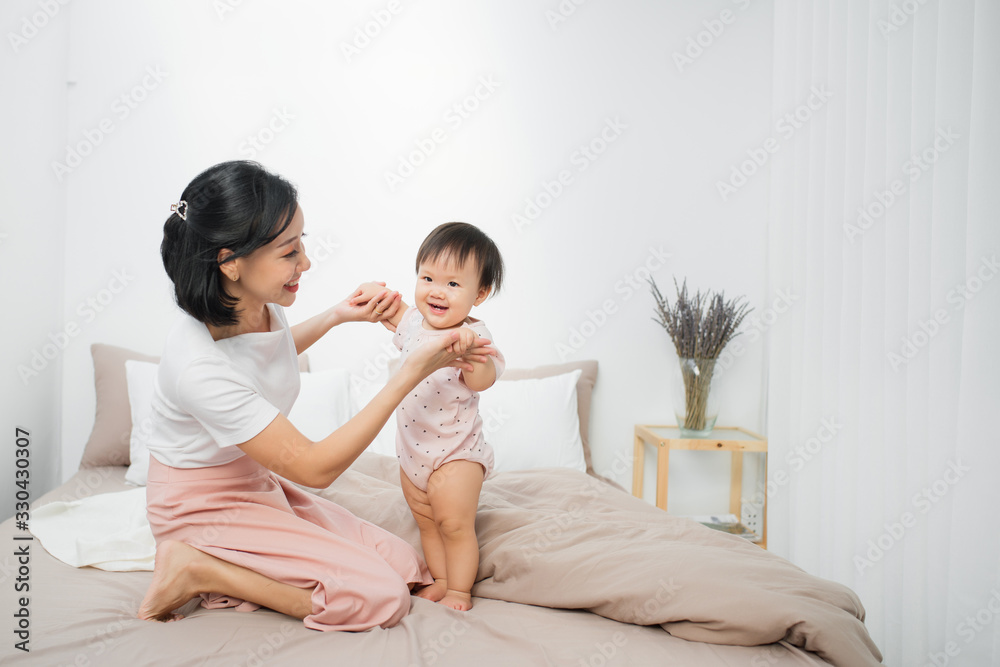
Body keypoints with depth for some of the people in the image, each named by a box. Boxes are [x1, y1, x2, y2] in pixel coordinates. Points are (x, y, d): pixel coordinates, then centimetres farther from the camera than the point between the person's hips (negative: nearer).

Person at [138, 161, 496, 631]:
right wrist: (412, 372, -30)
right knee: (383, 597, -15)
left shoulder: (260, 304, -9)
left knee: (406, 567, -1)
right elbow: (315, 467, -28)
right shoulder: (199, 366, -34)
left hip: (257, 484, 8)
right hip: (206, 510, -8)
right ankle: (197, 569, -6)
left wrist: (339, 315, 2)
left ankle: (232, 569, 6)